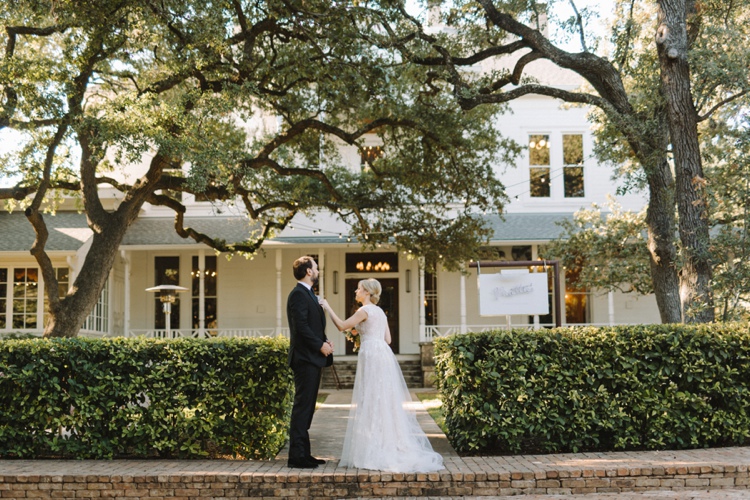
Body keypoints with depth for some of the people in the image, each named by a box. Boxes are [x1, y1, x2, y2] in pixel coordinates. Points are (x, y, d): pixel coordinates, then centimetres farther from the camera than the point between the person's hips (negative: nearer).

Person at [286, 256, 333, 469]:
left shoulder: (309, 294, 20)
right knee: (302, 407, -8)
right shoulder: (299, 294, -12)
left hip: (313, 358, 10)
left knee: (306, 407, 12)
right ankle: (297, 456, -5)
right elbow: (301, 327, -20)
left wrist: (324, 341, 6)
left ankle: (303, 453, 18)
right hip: (305, 358, -10)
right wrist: (321, 345, -15)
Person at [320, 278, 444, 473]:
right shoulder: (380, 311, 18)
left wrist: (328, 308, 1)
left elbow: (341, 326, -8)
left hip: (372, 357, -9)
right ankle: (390, 447, 14)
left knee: (371, 402, -5)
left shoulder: (365, 310, -8)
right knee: (383, 402, 11)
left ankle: (372, 452, -3)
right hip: (383, 355, 9)